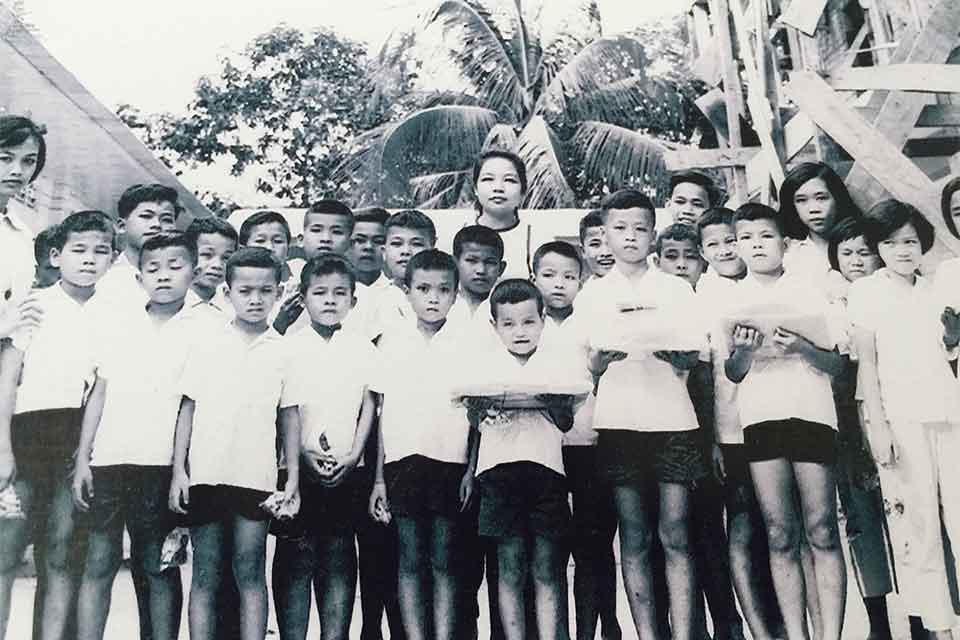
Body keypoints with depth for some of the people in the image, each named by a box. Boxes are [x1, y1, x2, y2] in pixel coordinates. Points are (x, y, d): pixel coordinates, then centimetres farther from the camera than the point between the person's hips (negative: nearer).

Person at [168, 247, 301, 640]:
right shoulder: (208, 343, 4)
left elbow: (289, 416, 7)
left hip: (257, 478, 0)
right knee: (205, 573, 7)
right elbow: (188, 408, 6)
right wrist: (178, 471, 1)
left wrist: (293, 479, 4)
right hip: (205, 473, 1)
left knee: (250, 573, 4)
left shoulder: (284, 350, 4)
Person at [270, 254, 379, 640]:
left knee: (339, 558, 6)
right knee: (295, 557, 2)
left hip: (348, 472, 2)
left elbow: (369, 407, 6)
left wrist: (353, 456, -4)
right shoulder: (289, 347, 2)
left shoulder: (363, 348, 7)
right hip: (297, 468, -1)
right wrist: (303, 452, -11)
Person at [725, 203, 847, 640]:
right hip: (759, 417, 1)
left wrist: (802, 348, -12)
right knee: (780, 535, 0)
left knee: (821, 530, -5)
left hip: (812, 412, 0)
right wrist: (743, 350, -10)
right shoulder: (730, 299, 12)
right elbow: (733, 374, 11)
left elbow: (836, 363, 8)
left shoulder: (808, 292, 11)